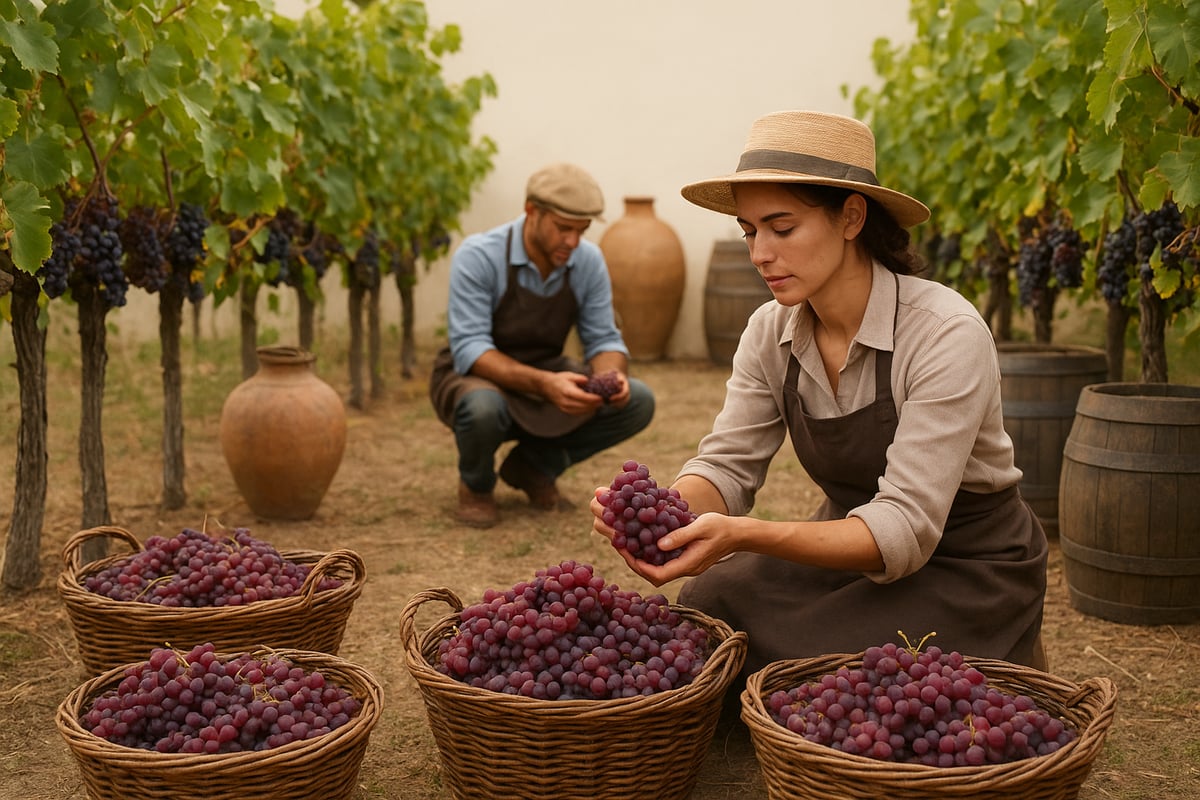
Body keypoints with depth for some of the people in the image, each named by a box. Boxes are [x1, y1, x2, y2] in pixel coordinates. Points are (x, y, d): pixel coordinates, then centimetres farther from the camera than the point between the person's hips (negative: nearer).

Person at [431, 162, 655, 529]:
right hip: (477, 377, -5)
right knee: (482, 408, -40)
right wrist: (543, 385, -44)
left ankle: (535, 466, 6)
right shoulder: (478, 256, -24)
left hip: (549, 376, 5)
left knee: (637, 402, -16)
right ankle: (476, 485, -3)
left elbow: (603, 340, -5)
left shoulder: (589, 260, -10)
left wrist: (612, 375, -30)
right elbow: (469, 350, -29)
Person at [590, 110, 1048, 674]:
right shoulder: (770, 332, -6)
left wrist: (744, 535, -44)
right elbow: (727, 466, -7)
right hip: (853, 554, 5)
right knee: (707, 604, -20)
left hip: (967, 575, -5)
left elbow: (905, 529, -31)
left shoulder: (947, 335, -26)